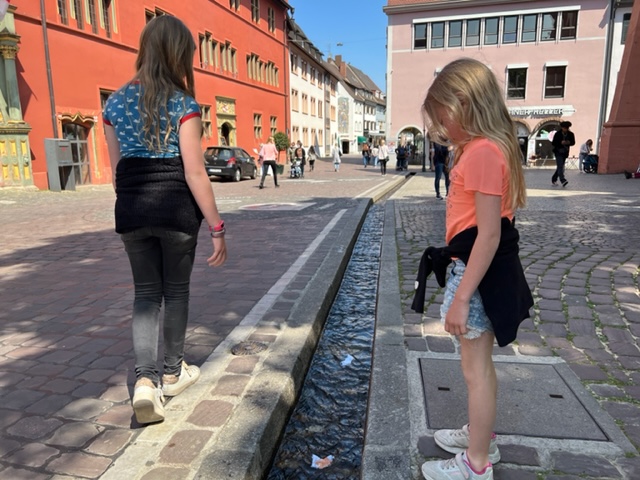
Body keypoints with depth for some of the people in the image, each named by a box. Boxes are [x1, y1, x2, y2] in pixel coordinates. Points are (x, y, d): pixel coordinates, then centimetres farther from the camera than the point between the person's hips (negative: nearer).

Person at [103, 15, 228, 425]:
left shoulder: (115, 103, 7)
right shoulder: (183, 104, -9)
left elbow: (117, 169, 10)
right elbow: (195, 173, -14)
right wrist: (217, 227, -9)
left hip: (132, 209, 4)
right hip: (176, 207, -4)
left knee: (146, 293, 12)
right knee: (176, 289, 13)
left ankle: (145, 379, -1)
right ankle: (174, 372, 29)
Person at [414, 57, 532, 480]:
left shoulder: (482, 152, -20)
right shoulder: (493, 148, 11)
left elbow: (489, 234, -24)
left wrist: (461, 297, -23)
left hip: (479, 272, -10)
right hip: (483, 268, 10)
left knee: (476, 370, 4)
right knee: (480, 364, 23)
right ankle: (481, 437, 42)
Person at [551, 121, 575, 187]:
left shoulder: (571, 134, 0)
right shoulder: (557, 134, -10)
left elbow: (573, 142, 9)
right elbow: (553, 143, -10)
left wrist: (569, 143, -14)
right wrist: (561, 143, -24)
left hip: (565, 153, 5)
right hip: (558, 152, -5)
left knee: (560, 167, 10)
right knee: (560, 166, -17)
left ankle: (554, 180, 22)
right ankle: (563, 180, -27)